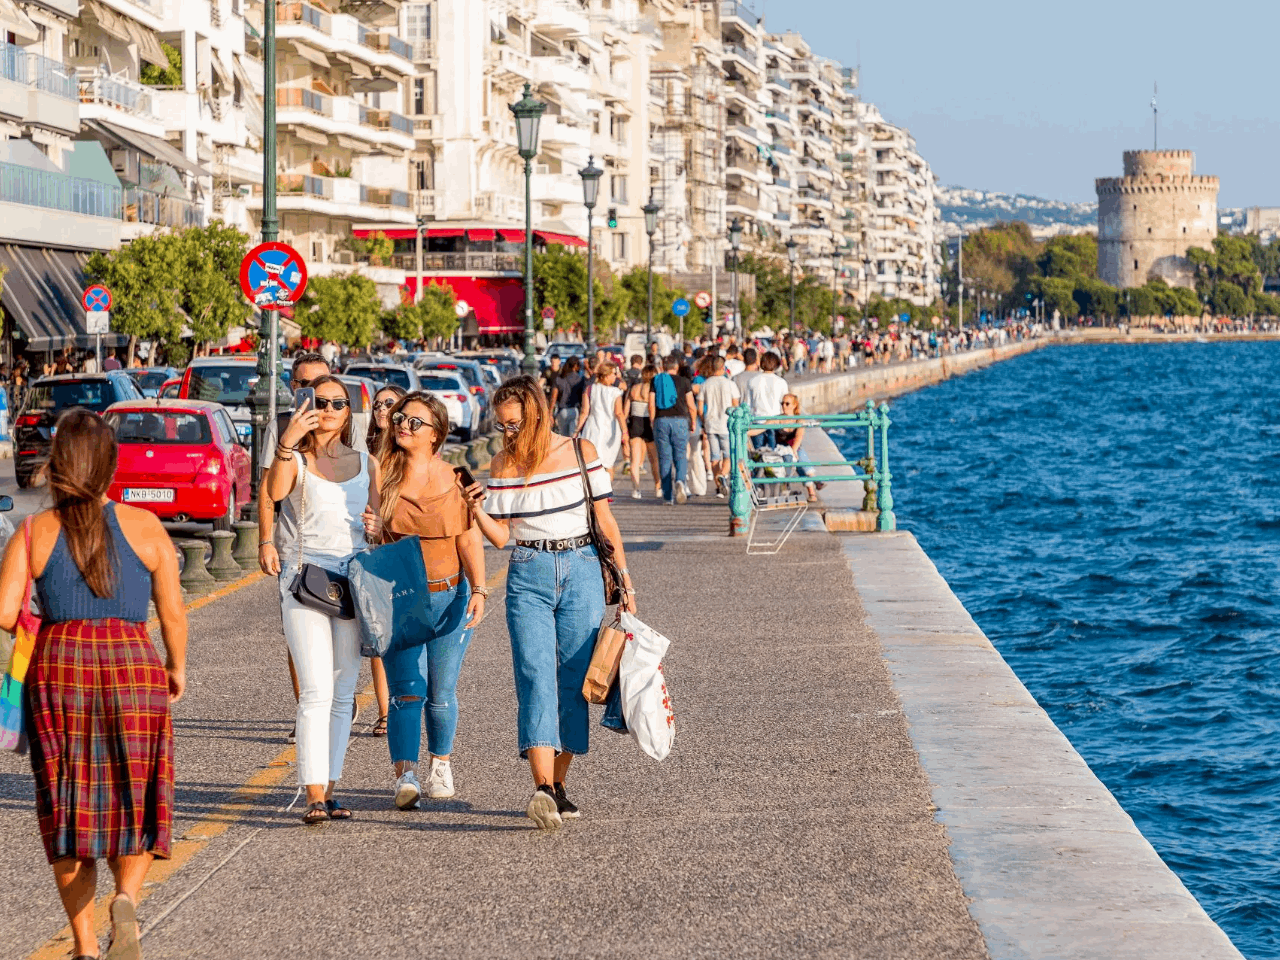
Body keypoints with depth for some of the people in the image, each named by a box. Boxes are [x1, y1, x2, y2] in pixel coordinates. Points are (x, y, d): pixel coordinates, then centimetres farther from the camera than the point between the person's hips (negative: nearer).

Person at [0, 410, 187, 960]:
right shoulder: (145, 527, 1)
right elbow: (173, 613, 2)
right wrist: (177, 668, 19)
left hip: (58, 666, 1)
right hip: (132, 665, 0)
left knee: (71, 807, 11)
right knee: (135, 803, 11)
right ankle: (126, 899, -17)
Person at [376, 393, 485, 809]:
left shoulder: (453, 480, 0)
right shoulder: (382, 475, 0)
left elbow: (470, 540, -1)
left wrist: (479, 590, -12)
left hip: (449, 597, 1)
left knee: (441, 694, 8)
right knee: (407, 691, -14)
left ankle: (441, 764, 31)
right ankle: (405, 775, -16)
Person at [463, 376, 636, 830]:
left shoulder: (580, 452, 1)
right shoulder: (503, 466, 6)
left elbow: (605, 520, 6)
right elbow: (501, 536, 5)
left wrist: (623, 579, 7)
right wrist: (478, 511, -14)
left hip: (582, 573, 0)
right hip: (528, 576, 0)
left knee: (574, 681, 1)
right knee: (535, 677, -15)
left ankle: (558, 786, 12)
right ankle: (543, 790, -28)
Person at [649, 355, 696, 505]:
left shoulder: (655, 381, 6)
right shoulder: (683, 381, 3)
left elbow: (651, 405, 0)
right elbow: (691, 406, 2)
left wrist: (653, 422, 9)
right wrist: (693, 424, 13)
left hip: (661, 420, 1)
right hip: (680, 420, -1)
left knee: (664, 458, 5)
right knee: (680, 456, 2)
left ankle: (668, 495, 4)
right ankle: (680, 480, -28)